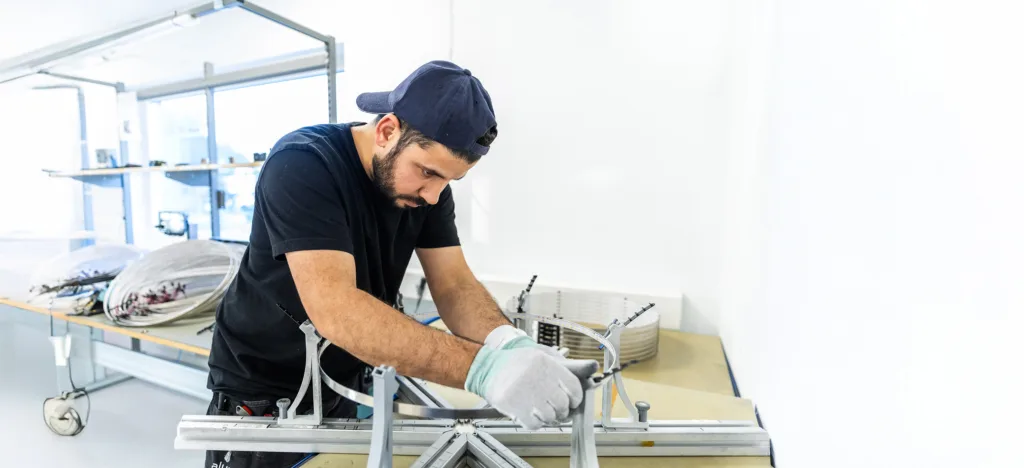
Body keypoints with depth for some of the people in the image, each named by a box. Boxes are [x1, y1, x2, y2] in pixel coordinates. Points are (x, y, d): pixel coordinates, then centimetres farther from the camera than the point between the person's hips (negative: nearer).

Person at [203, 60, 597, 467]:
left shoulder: (428, 183, -10)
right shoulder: (301, 166, -28)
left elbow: (454, 285, -15)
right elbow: (335, 309, -39)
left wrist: (509, 345, -35)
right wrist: (483, 366, -48)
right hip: (261, 393, -4)